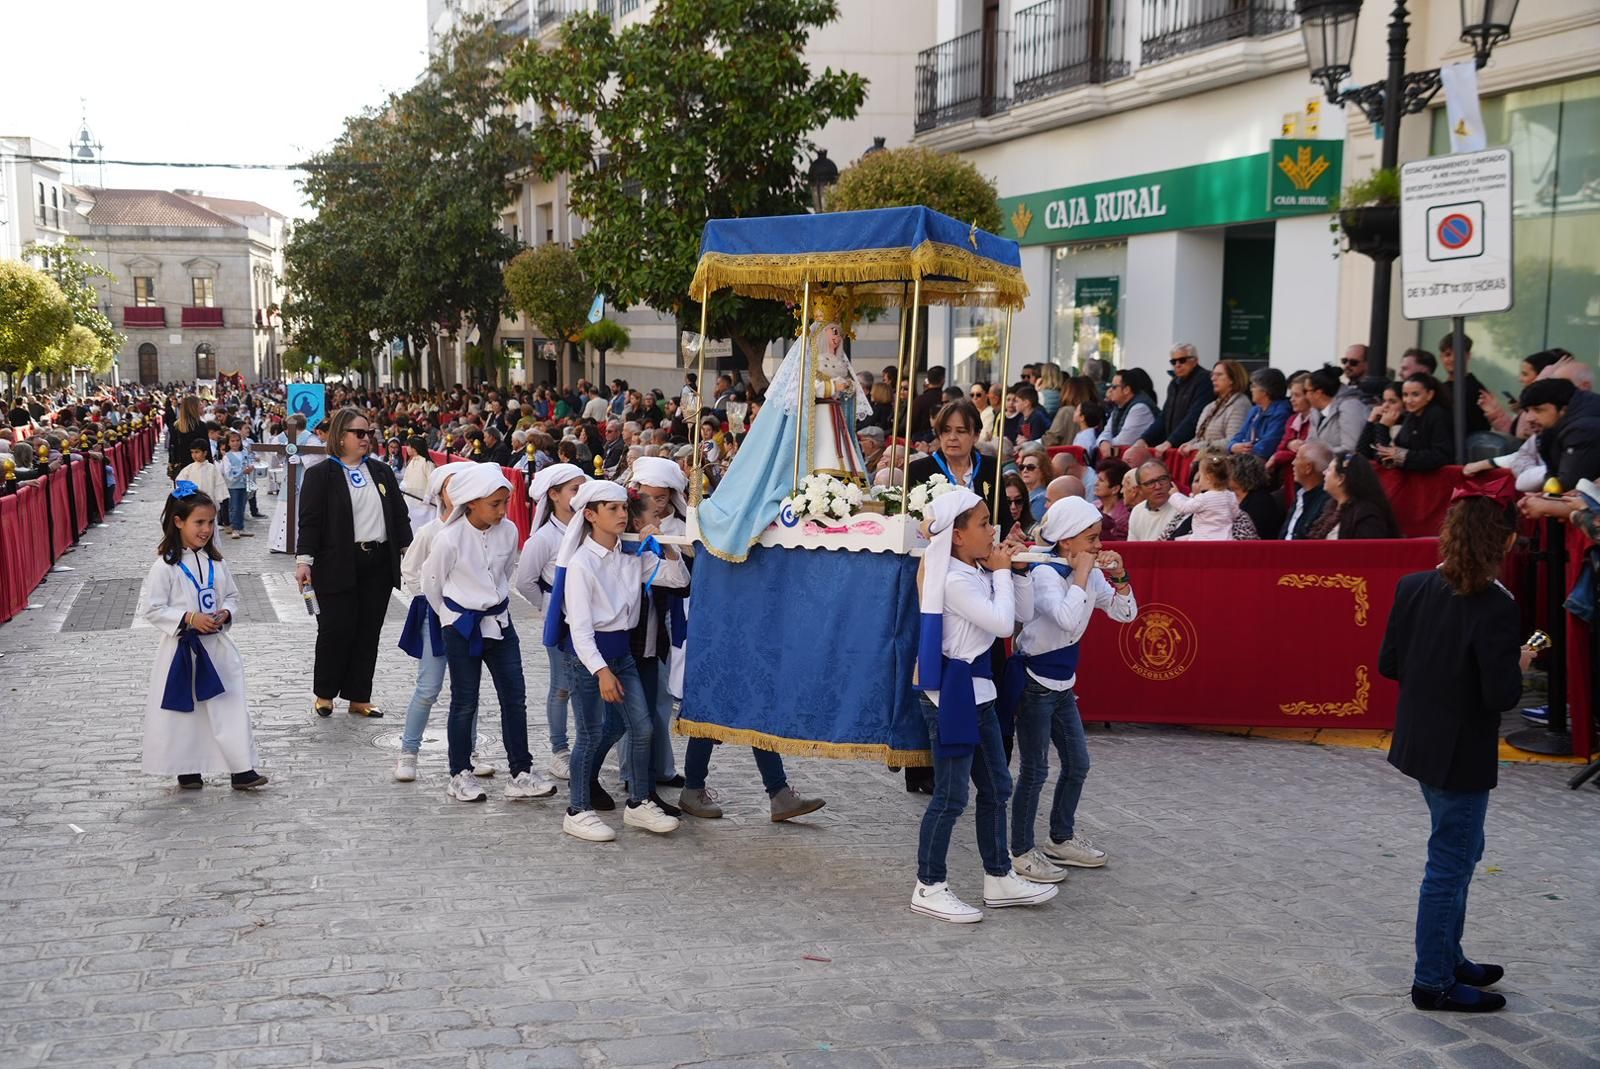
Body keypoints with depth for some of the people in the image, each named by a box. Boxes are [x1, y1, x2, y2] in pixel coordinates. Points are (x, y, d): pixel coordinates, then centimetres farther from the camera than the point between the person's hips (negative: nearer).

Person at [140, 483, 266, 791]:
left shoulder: (215, 562, 4)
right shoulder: (165, 566, -11)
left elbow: (232, 595, 15)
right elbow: (152, 610, -11)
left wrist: (225, 614, -6)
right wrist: (188, 618, -21)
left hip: (216, 647, 4)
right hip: (181, 648, -4)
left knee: (232, 706, 1)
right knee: (182, 711, 8)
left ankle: (242, 768, 5)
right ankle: (187, 770, 23)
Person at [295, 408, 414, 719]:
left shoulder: (382, 471, 13)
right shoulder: (321, 474, -2)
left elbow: (399, 514, 15)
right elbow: (309, 520, -6)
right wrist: (304, 561, -14)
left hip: (379, 564, 5)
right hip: (338, 566, -5)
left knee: (369, 631, 7)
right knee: (336, 629, -3)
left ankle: (359, 698, 15)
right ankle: (324, 694, 15)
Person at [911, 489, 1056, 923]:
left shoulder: (974, 573, 9)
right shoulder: (955, 581, -19)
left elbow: (1015, 616, 15)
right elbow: (1002, 623, -24)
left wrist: (1003, 571, 5)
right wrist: (1002, 572, -12)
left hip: (975, 690, 10)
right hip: (951, 692, -10)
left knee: (996, 788, 16)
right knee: (951, 796, -3)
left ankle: (999, 878, 26)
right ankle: (929, 887, 8)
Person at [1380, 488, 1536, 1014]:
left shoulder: (1413, 588, -3)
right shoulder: (1496, 607, -22)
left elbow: (1388, 664, 3)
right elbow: (1501, 695, -22)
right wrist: (1519, 664, -3)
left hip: (1419, 742, 7)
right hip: (1462, 754, -7)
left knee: (1461, 850, 24)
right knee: (1451, 862, 5)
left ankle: (1450, 957, 36)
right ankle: (1434, 982, 17)